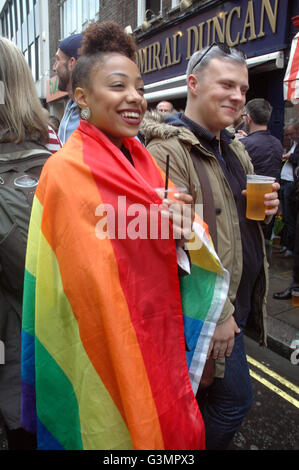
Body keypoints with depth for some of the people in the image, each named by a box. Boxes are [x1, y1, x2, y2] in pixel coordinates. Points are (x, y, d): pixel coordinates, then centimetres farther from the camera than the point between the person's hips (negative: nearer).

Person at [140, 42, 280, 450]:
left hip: (240, 298, 9)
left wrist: (265, 207, -1)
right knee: (235, 400, 4)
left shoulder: (235, 150, 12)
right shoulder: (167, 150, -19)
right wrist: (217, 312, -22)